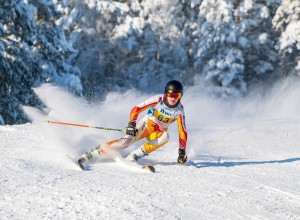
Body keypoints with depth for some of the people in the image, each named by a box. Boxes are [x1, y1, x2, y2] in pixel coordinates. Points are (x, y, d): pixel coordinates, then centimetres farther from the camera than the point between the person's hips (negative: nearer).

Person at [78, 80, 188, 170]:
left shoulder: (179, 111, -13)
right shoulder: (158, 100, -18)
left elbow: (183, 132, -9)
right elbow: (136, 109, -17)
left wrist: (182, 152, -15)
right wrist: (131, 124, -30)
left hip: (159, 132, 3)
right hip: (146, 125, -3)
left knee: (165, 137, -33)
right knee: (127, 141, -28)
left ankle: (132, 157, -32)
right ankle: (88, 155, -30)